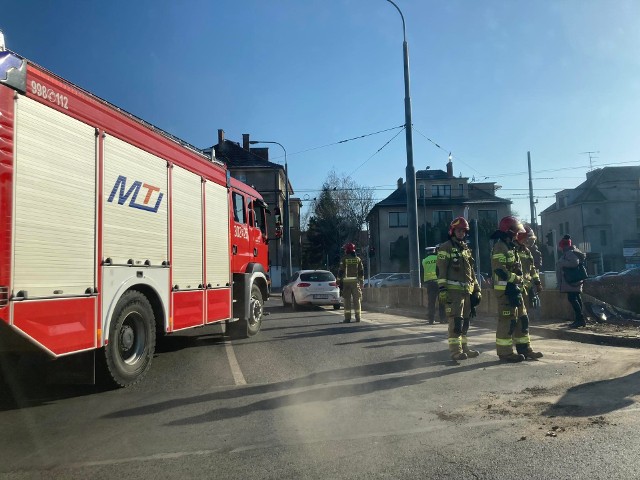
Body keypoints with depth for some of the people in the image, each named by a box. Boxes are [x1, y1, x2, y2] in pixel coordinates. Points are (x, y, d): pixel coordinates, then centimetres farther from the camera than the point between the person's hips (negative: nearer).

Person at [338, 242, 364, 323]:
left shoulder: (344, 259, -3)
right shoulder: (358, 259, 8)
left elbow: (341, 272, -6)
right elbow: (361, 272, 9)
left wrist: (339, 282, 0)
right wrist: (361, 282, 14)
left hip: (346, 282, -2)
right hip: (355, 282, 2)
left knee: (347, 300, 1)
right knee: (357, 299, 6)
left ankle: (347, 318, -1)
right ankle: (358, 317, 5)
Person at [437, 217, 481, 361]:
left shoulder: (466, 249, 20)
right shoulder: (446, 247, -3)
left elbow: (471, 272, 24)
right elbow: (441, 270, -10)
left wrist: (476, 289, 20)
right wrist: (442, 289, -18)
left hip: (467, 291, 8)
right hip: (453, 290, -8)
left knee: (465, 321, 11)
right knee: (456, 321, -11)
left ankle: (463, 348, 19)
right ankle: (455, 350, -7)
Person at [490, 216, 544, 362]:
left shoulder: (511, 247, 20)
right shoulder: (500, 247, -13)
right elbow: (500, 270, -22)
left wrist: (519, 285, 22)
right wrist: (513, 281, -21)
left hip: (515, 289, 11)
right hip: (506, 290, -11)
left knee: (522, 319, 14)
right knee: (507, 320, -7)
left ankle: (524, 349, 22)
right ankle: (505, 352, -1)